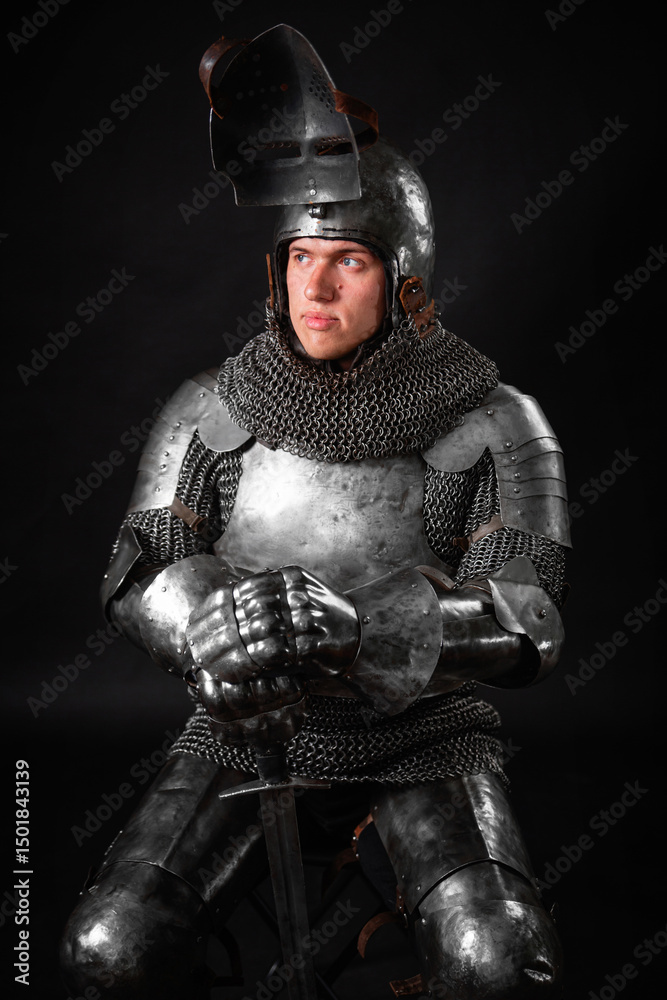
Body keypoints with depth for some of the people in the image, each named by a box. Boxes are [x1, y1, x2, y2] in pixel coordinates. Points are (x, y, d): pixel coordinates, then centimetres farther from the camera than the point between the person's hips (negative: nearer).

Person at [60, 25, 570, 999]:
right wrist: (211, 630, -31)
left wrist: (355, 624, -36)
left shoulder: (492, 424, -10)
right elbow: (143, 567, -6)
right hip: (248, 730, 2)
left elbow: (526, 624, -18)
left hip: (419, 738, -1)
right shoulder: (212, 410, -3)